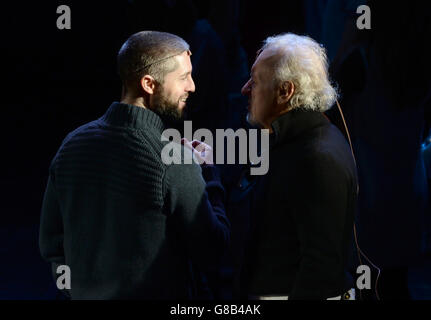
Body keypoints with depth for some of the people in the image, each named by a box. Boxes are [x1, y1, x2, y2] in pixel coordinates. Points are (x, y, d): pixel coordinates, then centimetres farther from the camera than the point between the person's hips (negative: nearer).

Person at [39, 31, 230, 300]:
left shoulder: (73, 143, -6)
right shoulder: (175, 161, -23)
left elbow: (51, 242, 2)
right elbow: (211, 252, -15)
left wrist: (80, 290, 15)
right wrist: (208, 174, -4)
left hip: (87, 293, 5)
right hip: (158, 293, -5)